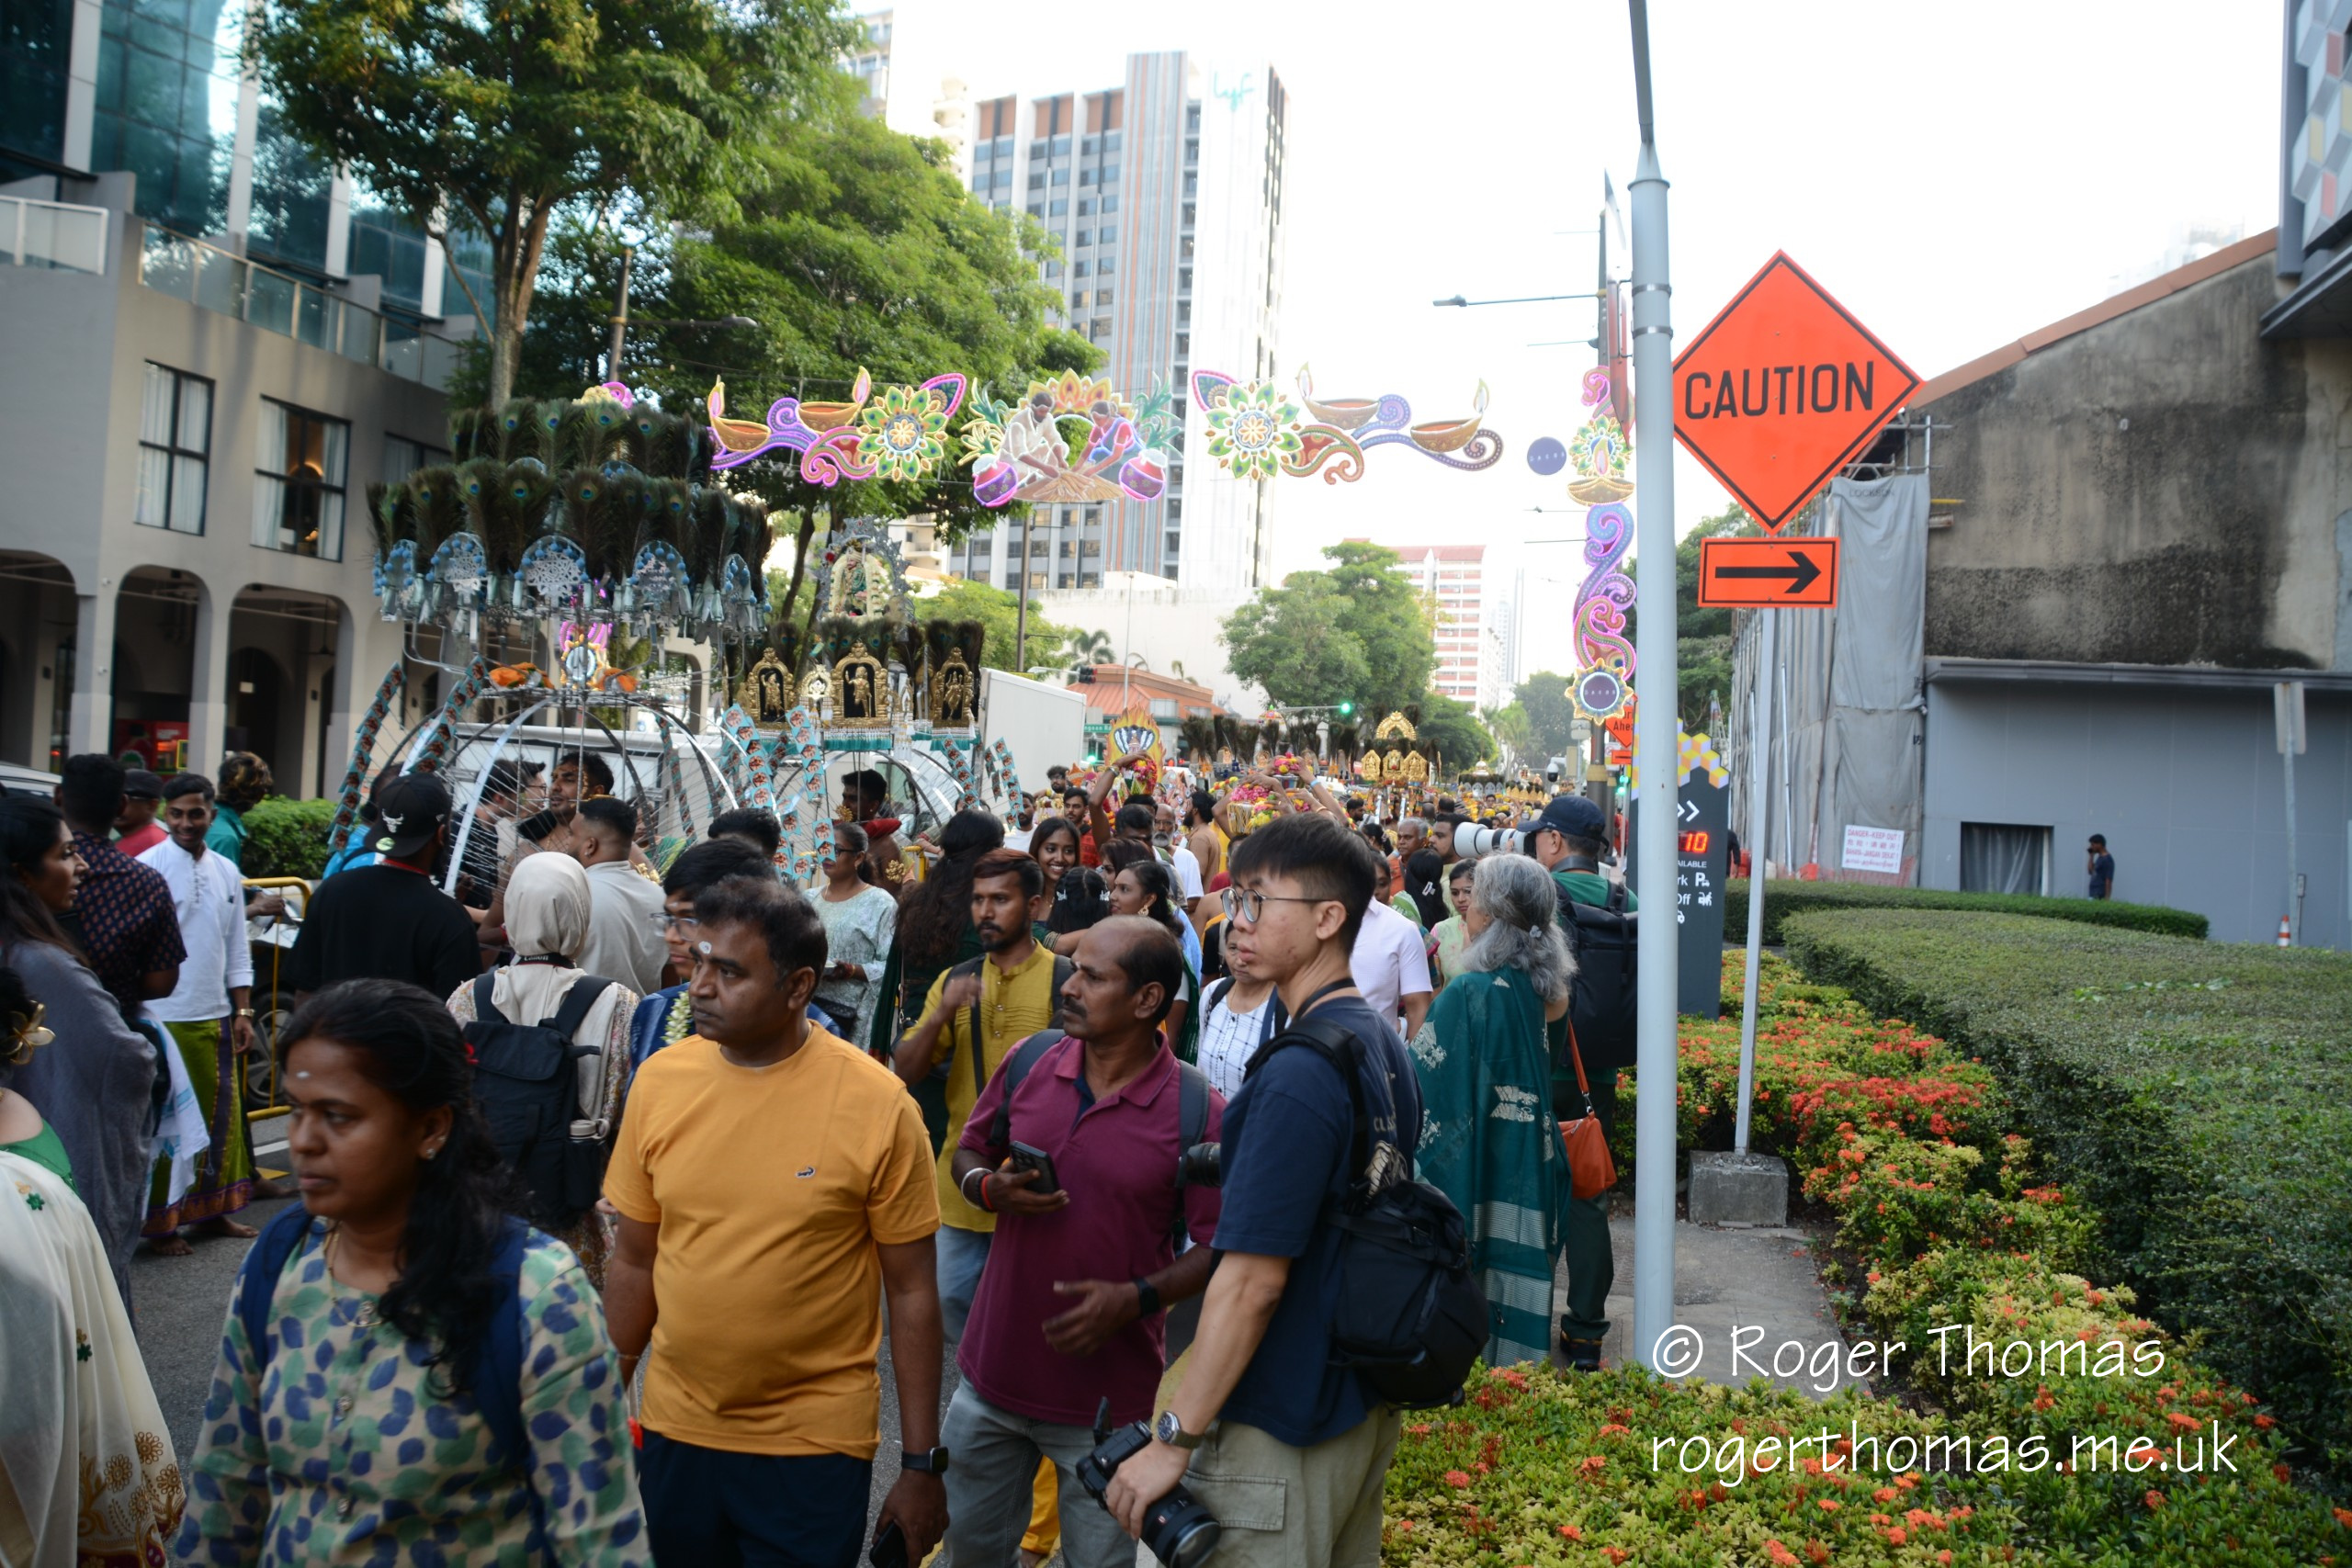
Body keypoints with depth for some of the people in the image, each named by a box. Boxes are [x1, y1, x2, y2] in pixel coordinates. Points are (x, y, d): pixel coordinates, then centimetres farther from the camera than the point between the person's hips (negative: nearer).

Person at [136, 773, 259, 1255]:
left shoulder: (226, 872, 9)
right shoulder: (147, 869, -7)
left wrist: (242, 1011, 9)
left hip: (215, 1015, 5)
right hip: (163, 1017, -5)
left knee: (222, 1113, 12)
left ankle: (212, 1210, 26)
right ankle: (160, 1223, 14)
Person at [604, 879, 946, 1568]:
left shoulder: (877, 1105, -16)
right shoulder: (660, 1079, -5)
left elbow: (912, 1291, -9)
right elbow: (634, 1263, 5)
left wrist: (922, 1463, -6)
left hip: (814, 1448, -3)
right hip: (672, 1433, 4)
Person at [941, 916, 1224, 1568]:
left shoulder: (1198, 1112, -16)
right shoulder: (1027, 1065, -4)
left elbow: (1219, 1247, -11)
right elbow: (969, 1152, 10)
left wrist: (1137, 1299, -24)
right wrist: (990, 1188, -12)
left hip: (1109, 1401, -4)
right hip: (993, 1373, 4)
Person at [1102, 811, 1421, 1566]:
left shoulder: (1298, 1075, -25)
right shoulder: (1384, 1042, 4)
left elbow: (1254, 1278, -25)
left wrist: (1174, 1440, -19)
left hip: (1284, 1429, -9)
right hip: (1367, 1403, 9)